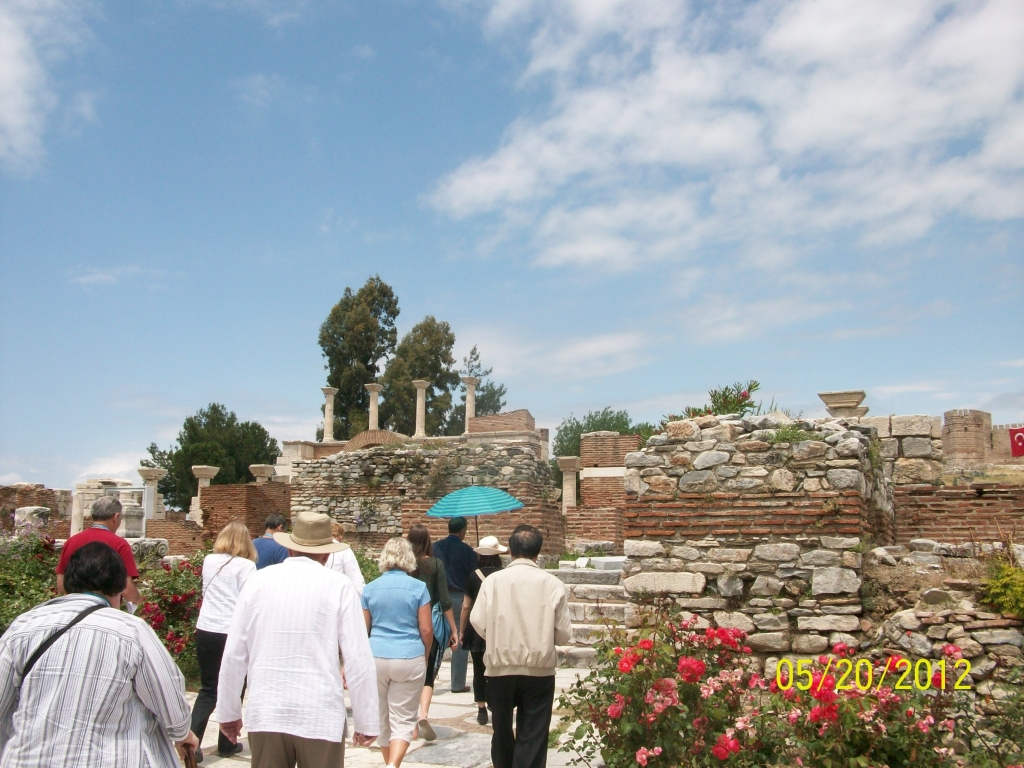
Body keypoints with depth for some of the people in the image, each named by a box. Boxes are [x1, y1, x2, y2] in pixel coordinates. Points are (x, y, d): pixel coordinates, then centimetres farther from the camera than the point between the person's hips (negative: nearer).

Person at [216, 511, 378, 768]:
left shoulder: (258, 581, 1)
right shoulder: (339, 587, -6)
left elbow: (234, 655, 3)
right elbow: (359, 660, -8)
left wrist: (229, 712, 15)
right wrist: (366, 723, 2)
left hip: (265, 717, 2)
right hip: (321, 719, -2)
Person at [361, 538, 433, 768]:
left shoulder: (370, 588, 3)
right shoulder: (418, 587, -3)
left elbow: (362, 628, 7)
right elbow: (426, 630, -3)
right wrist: (425, 655, 14)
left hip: (376, 658, 2)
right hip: (409, 659, -2)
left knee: (382, 717, 17)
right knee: (404, 719, 3)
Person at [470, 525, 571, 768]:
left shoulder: (493, 580, -7)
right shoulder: (553, 584, -7)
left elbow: (478, 622, -9)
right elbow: (562, 635, -6)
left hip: (500, 668, 1)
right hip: (539, 671, -1)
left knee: (502, 730, 20)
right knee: (532, 738, 7)